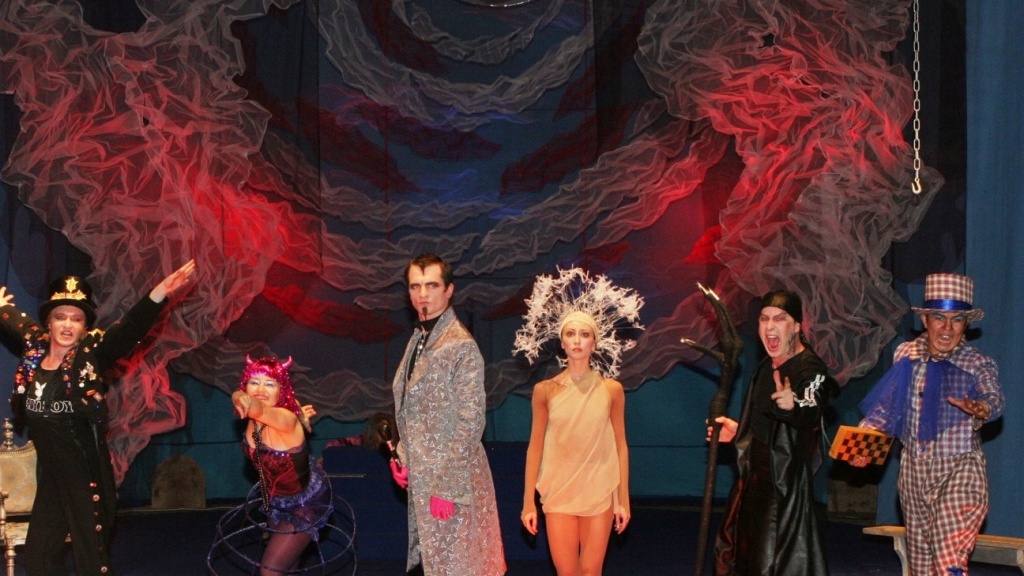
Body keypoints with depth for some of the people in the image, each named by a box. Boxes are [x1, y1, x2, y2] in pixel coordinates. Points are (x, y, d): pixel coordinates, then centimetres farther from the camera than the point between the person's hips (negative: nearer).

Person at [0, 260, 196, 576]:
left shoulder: (92, 355, -10)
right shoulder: (34, 349, 3)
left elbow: (131, 327, -24)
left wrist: (160, 293, -36)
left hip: (86, 473, -6)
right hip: (50, 473, 6)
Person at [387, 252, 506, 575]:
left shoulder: (461, 346, -15)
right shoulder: (418, 340, 11)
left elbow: (470, 423, -18)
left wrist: (447, 488, -19)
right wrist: (402, 458, 8)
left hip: (452, 481, -8)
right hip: (421, 477, 8)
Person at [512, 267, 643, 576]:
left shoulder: (611, 389, -3)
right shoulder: (545, 390, -3)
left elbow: (620, 444, 2)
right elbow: (535, 446, 2)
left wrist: (624, 499, 1)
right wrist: (528, 502, 1)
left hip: (599, 492, 0)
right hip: (559, 492, 0)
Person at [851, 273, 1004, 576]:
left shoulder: (978, 365, -6)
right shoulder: (906, 355, 5)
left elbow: (994, 397, -25)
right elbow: (885, 405, 13)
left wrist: (982, 409, -48)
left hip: (959, 473, -4)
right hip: (913, 472, 5)